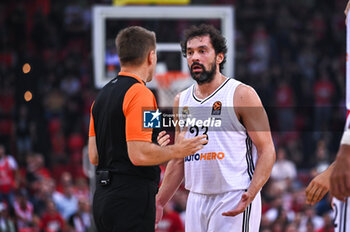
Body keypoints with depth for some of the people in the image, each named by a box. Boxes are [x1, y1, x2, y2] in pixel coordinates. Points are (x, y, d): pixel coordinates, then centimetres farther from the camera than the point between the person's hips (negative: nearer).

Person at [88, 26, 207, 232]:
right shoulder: (140, 94, -13)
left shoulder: (103, 95, 15)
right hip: (131, 198, -9)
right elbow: (139, 155, -21)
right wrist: (176, 151, -6)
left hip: (103, 198, 9)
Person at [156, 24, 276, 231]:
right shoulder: (182, 101, 13)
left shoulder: (242, 95, -6)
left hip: (234, 201, -6)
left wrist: (250, 195, -21)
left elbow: (267, 151, -8)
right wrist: (159, 203, 15)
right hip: (196, 200, 6)